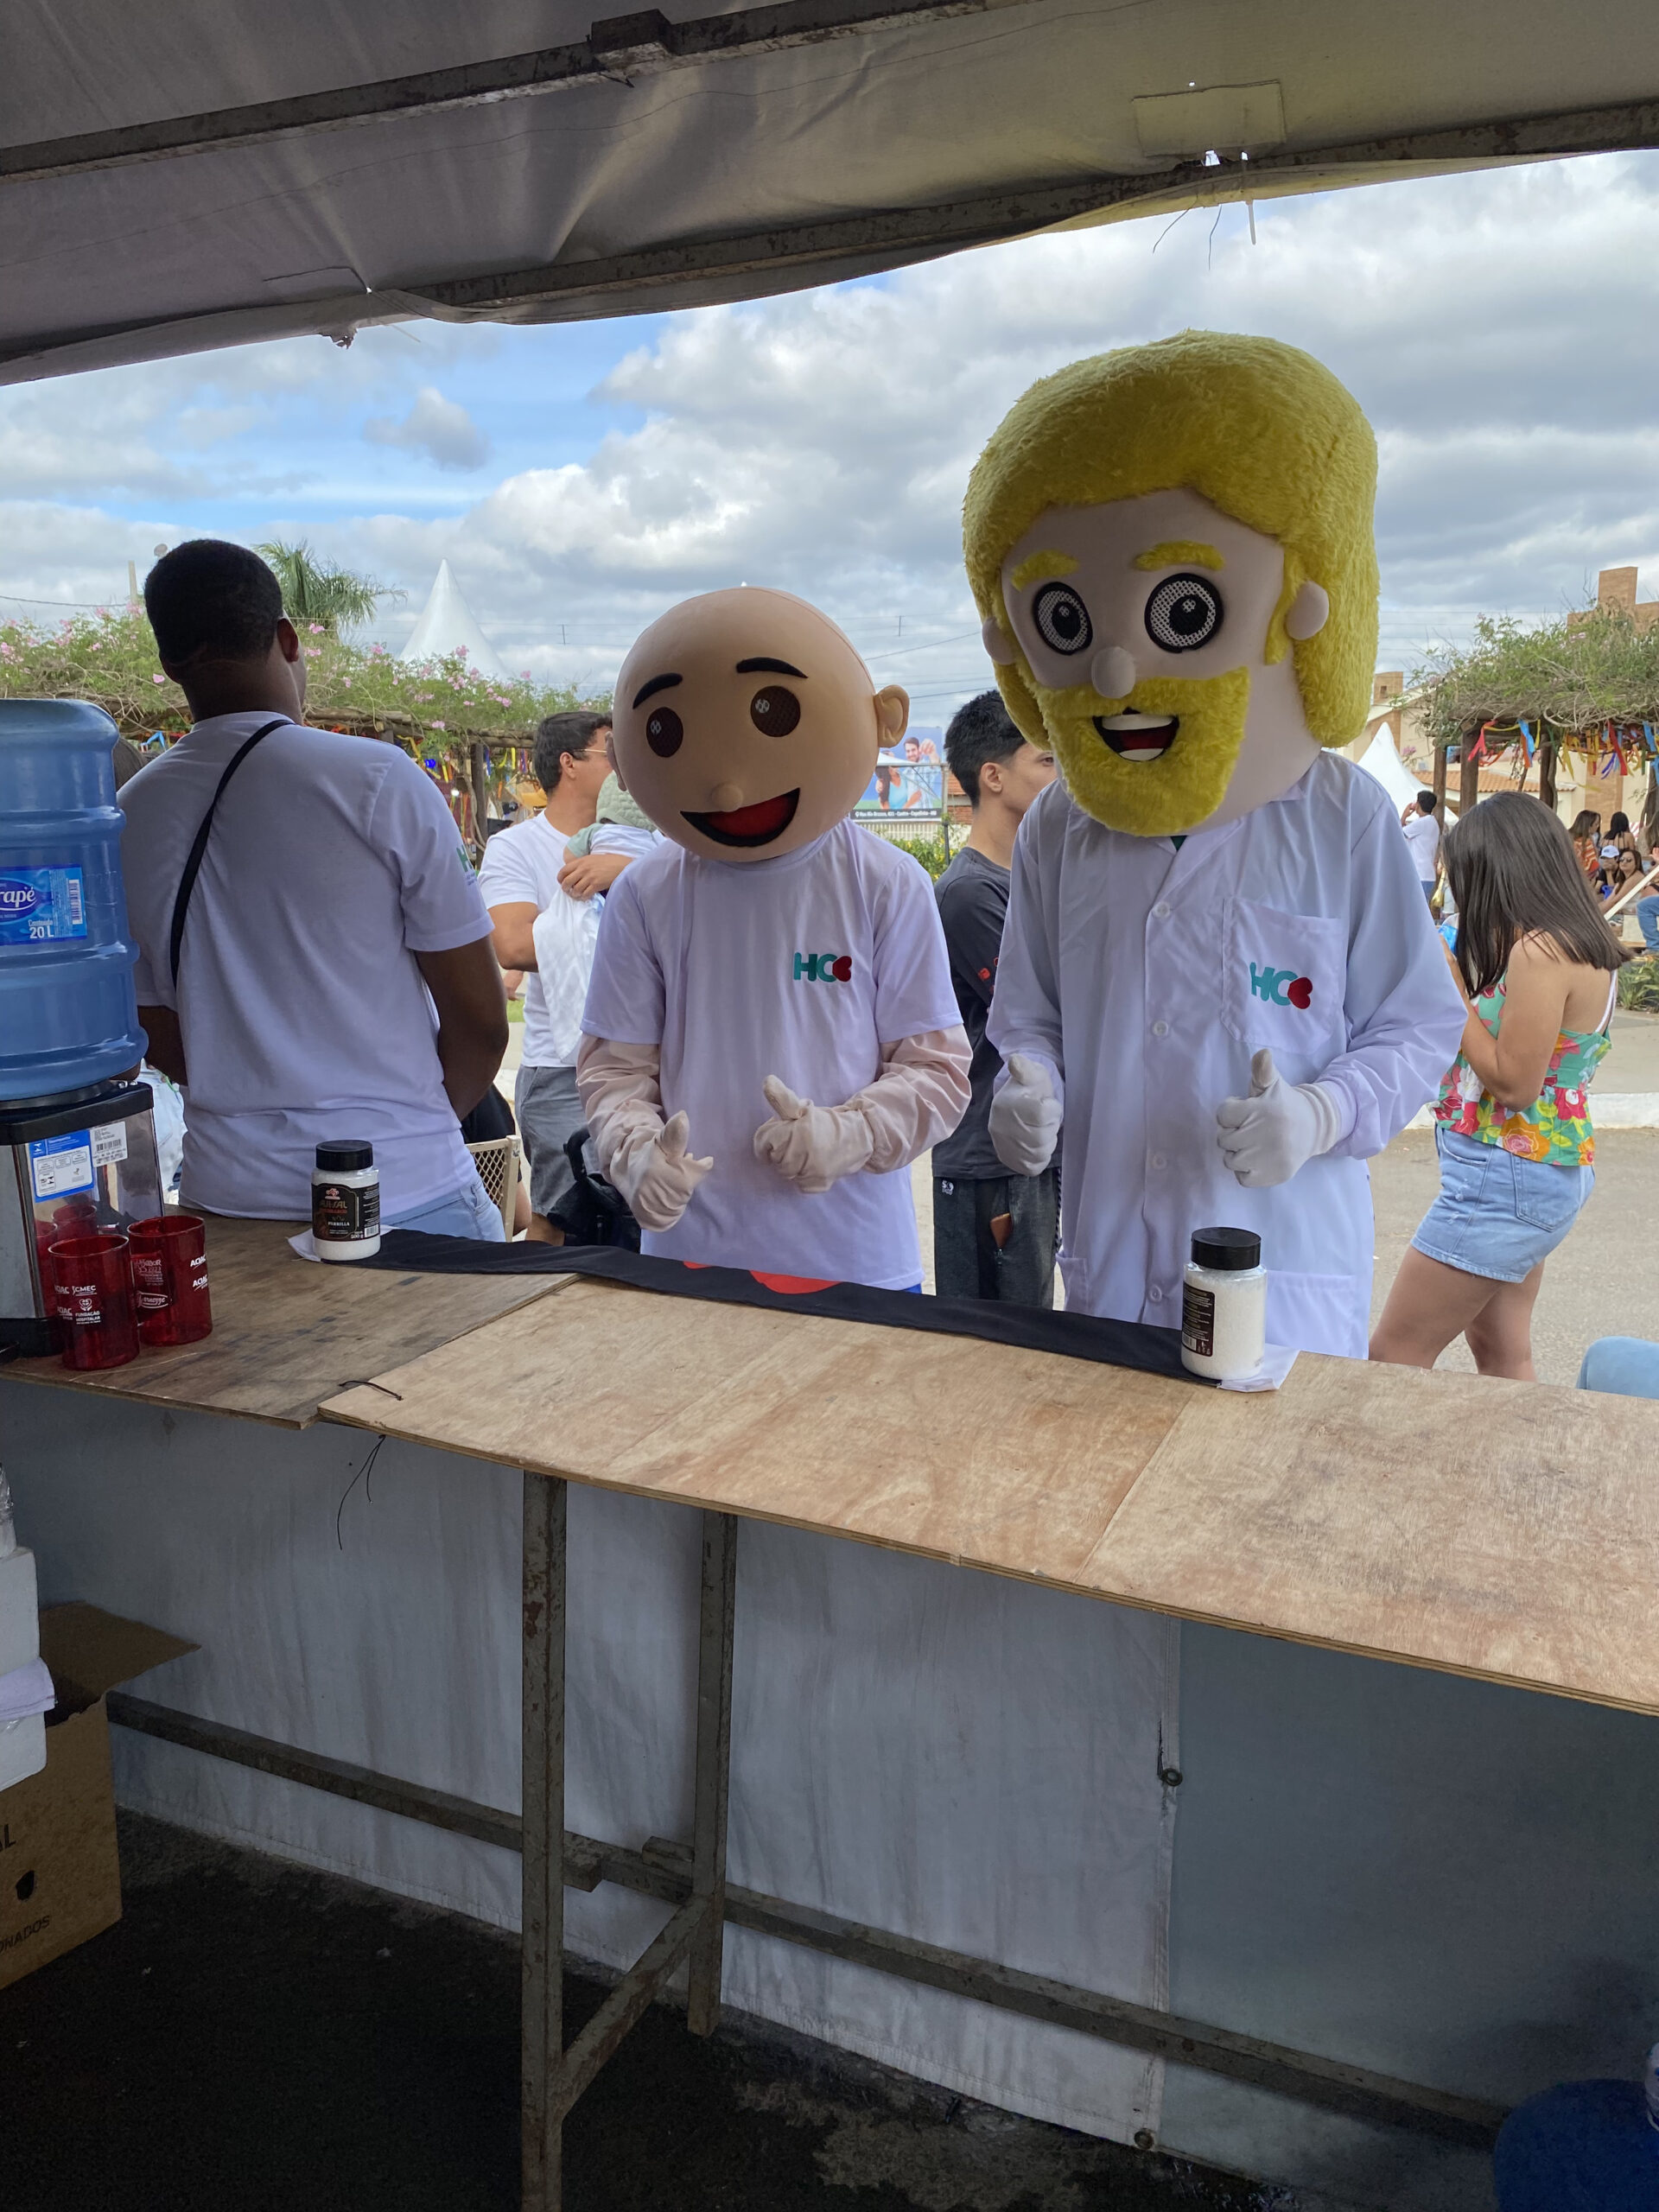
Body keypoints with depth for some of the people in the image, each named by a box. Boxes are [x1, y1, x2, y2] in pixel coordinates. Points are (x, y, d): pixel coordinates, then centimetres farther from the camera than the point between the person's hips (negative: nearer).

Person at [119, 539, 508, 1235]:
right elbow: (481, 1022, -7)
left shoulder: (126, 819, 1)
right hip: (406, 1192, -4)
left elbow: (161, 1041, 11)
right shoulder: (380, 781, -10)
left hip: (226, 1197, 4)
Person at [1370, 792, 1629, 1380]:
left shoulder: (1539, 951, -21)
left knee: (1392, 1357, -6)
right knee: (1502, 1356, 18)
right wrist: (1459, 976, 7)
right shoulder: (1579, 945, 10)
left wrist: (1450, 987, -15)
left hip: (1508, 1178, -10)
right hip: (1543, 1173, 10)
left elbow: (1513, 1083, -20)